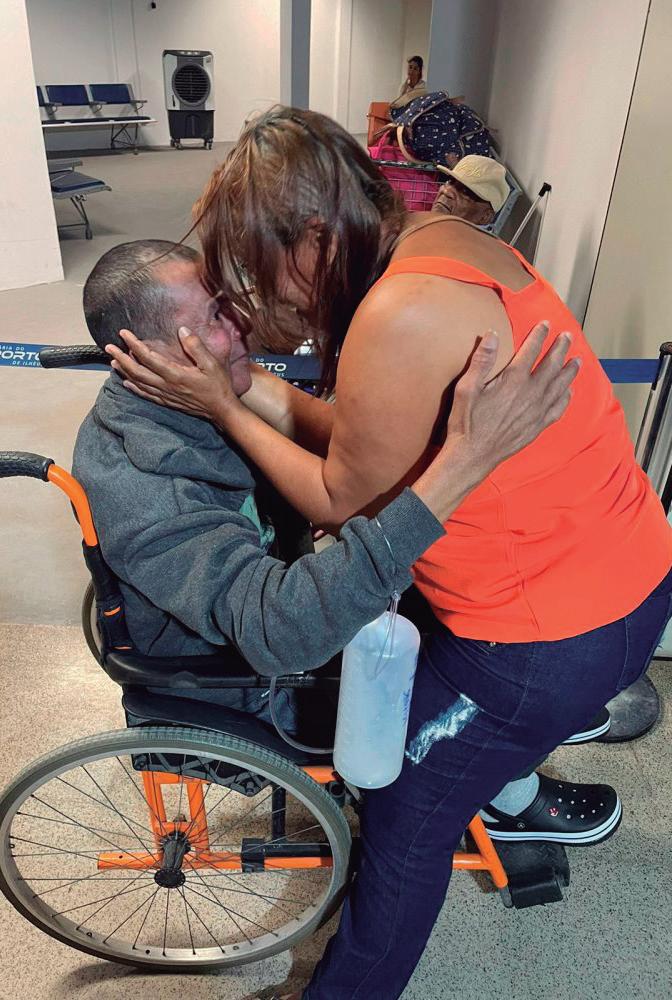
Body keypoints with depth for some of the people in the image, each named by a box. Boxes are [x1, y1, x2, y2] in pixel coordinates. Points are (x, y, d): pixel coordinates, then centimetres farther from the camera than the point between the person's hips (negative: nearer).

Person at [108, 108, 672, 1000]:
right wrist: (245, 386, 2)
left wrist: (222, 408, -7)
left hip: (558, 633, -9)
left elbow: (341, 500, -13)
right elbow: (367, 444, 4)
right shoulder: (441, 238, 1)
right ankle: (511, 796, 65)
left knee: (408, 820, 12)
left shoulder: (401, 316, -29)